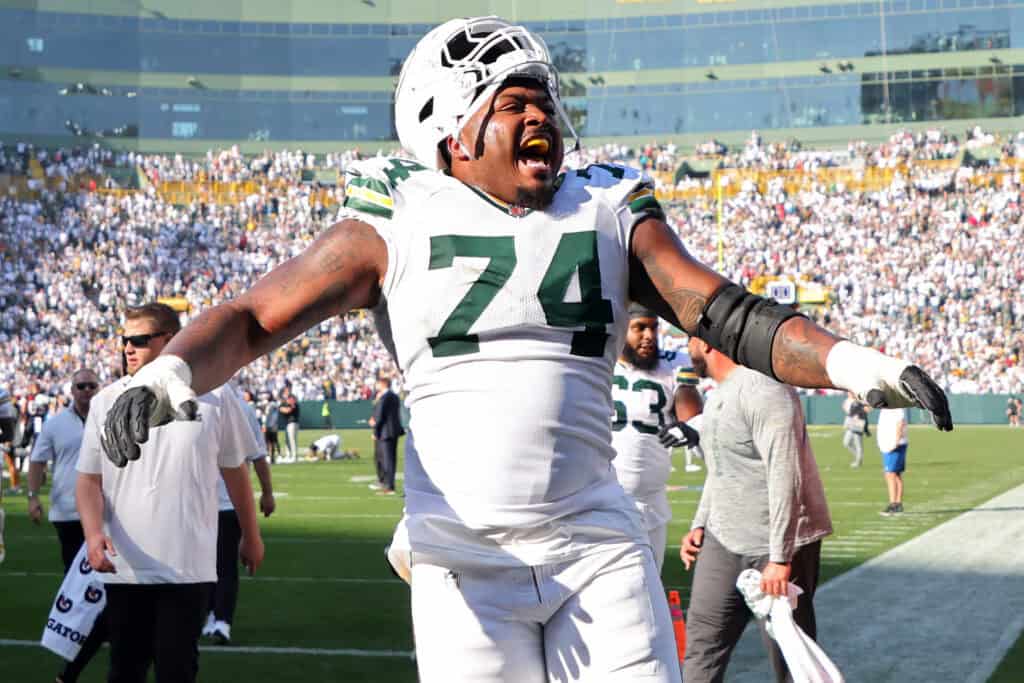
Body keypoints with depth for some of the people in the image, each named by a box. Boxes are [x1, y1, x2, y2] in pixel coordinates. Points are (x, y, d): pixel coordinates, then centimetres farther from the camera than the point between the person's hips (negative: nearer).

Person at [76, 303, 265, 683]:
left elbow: (234, 471, 10)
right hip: (124, 566, 2)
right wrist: (94, 533, -14)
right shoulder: (106, 402, 3)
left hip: (187, 567, -2)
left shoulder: (214, 396, 0)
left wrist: (251, 536, 17)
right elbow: (89, 478, 3)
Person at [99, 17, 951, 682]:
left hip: (599, 544, 2)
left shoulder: (610, 215, 9)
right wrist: (169, 372, -21)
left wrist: (854, 363, -12)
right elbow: (254, 318, 0)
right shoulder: (397, 226, 1)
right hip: (468, 556, -2)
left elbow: (727, 313, 4)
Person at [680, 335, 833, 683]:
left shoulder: (764, 389, -19)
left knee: (787, 654, -1)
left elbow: (785, 476, -24)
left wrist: (780, 557, -26)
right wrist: (699, 524, 17)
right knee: (702, 644, 7)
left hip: (778, 543, -9)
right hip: (723, 539, 9)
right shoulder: (719, 394, 13)